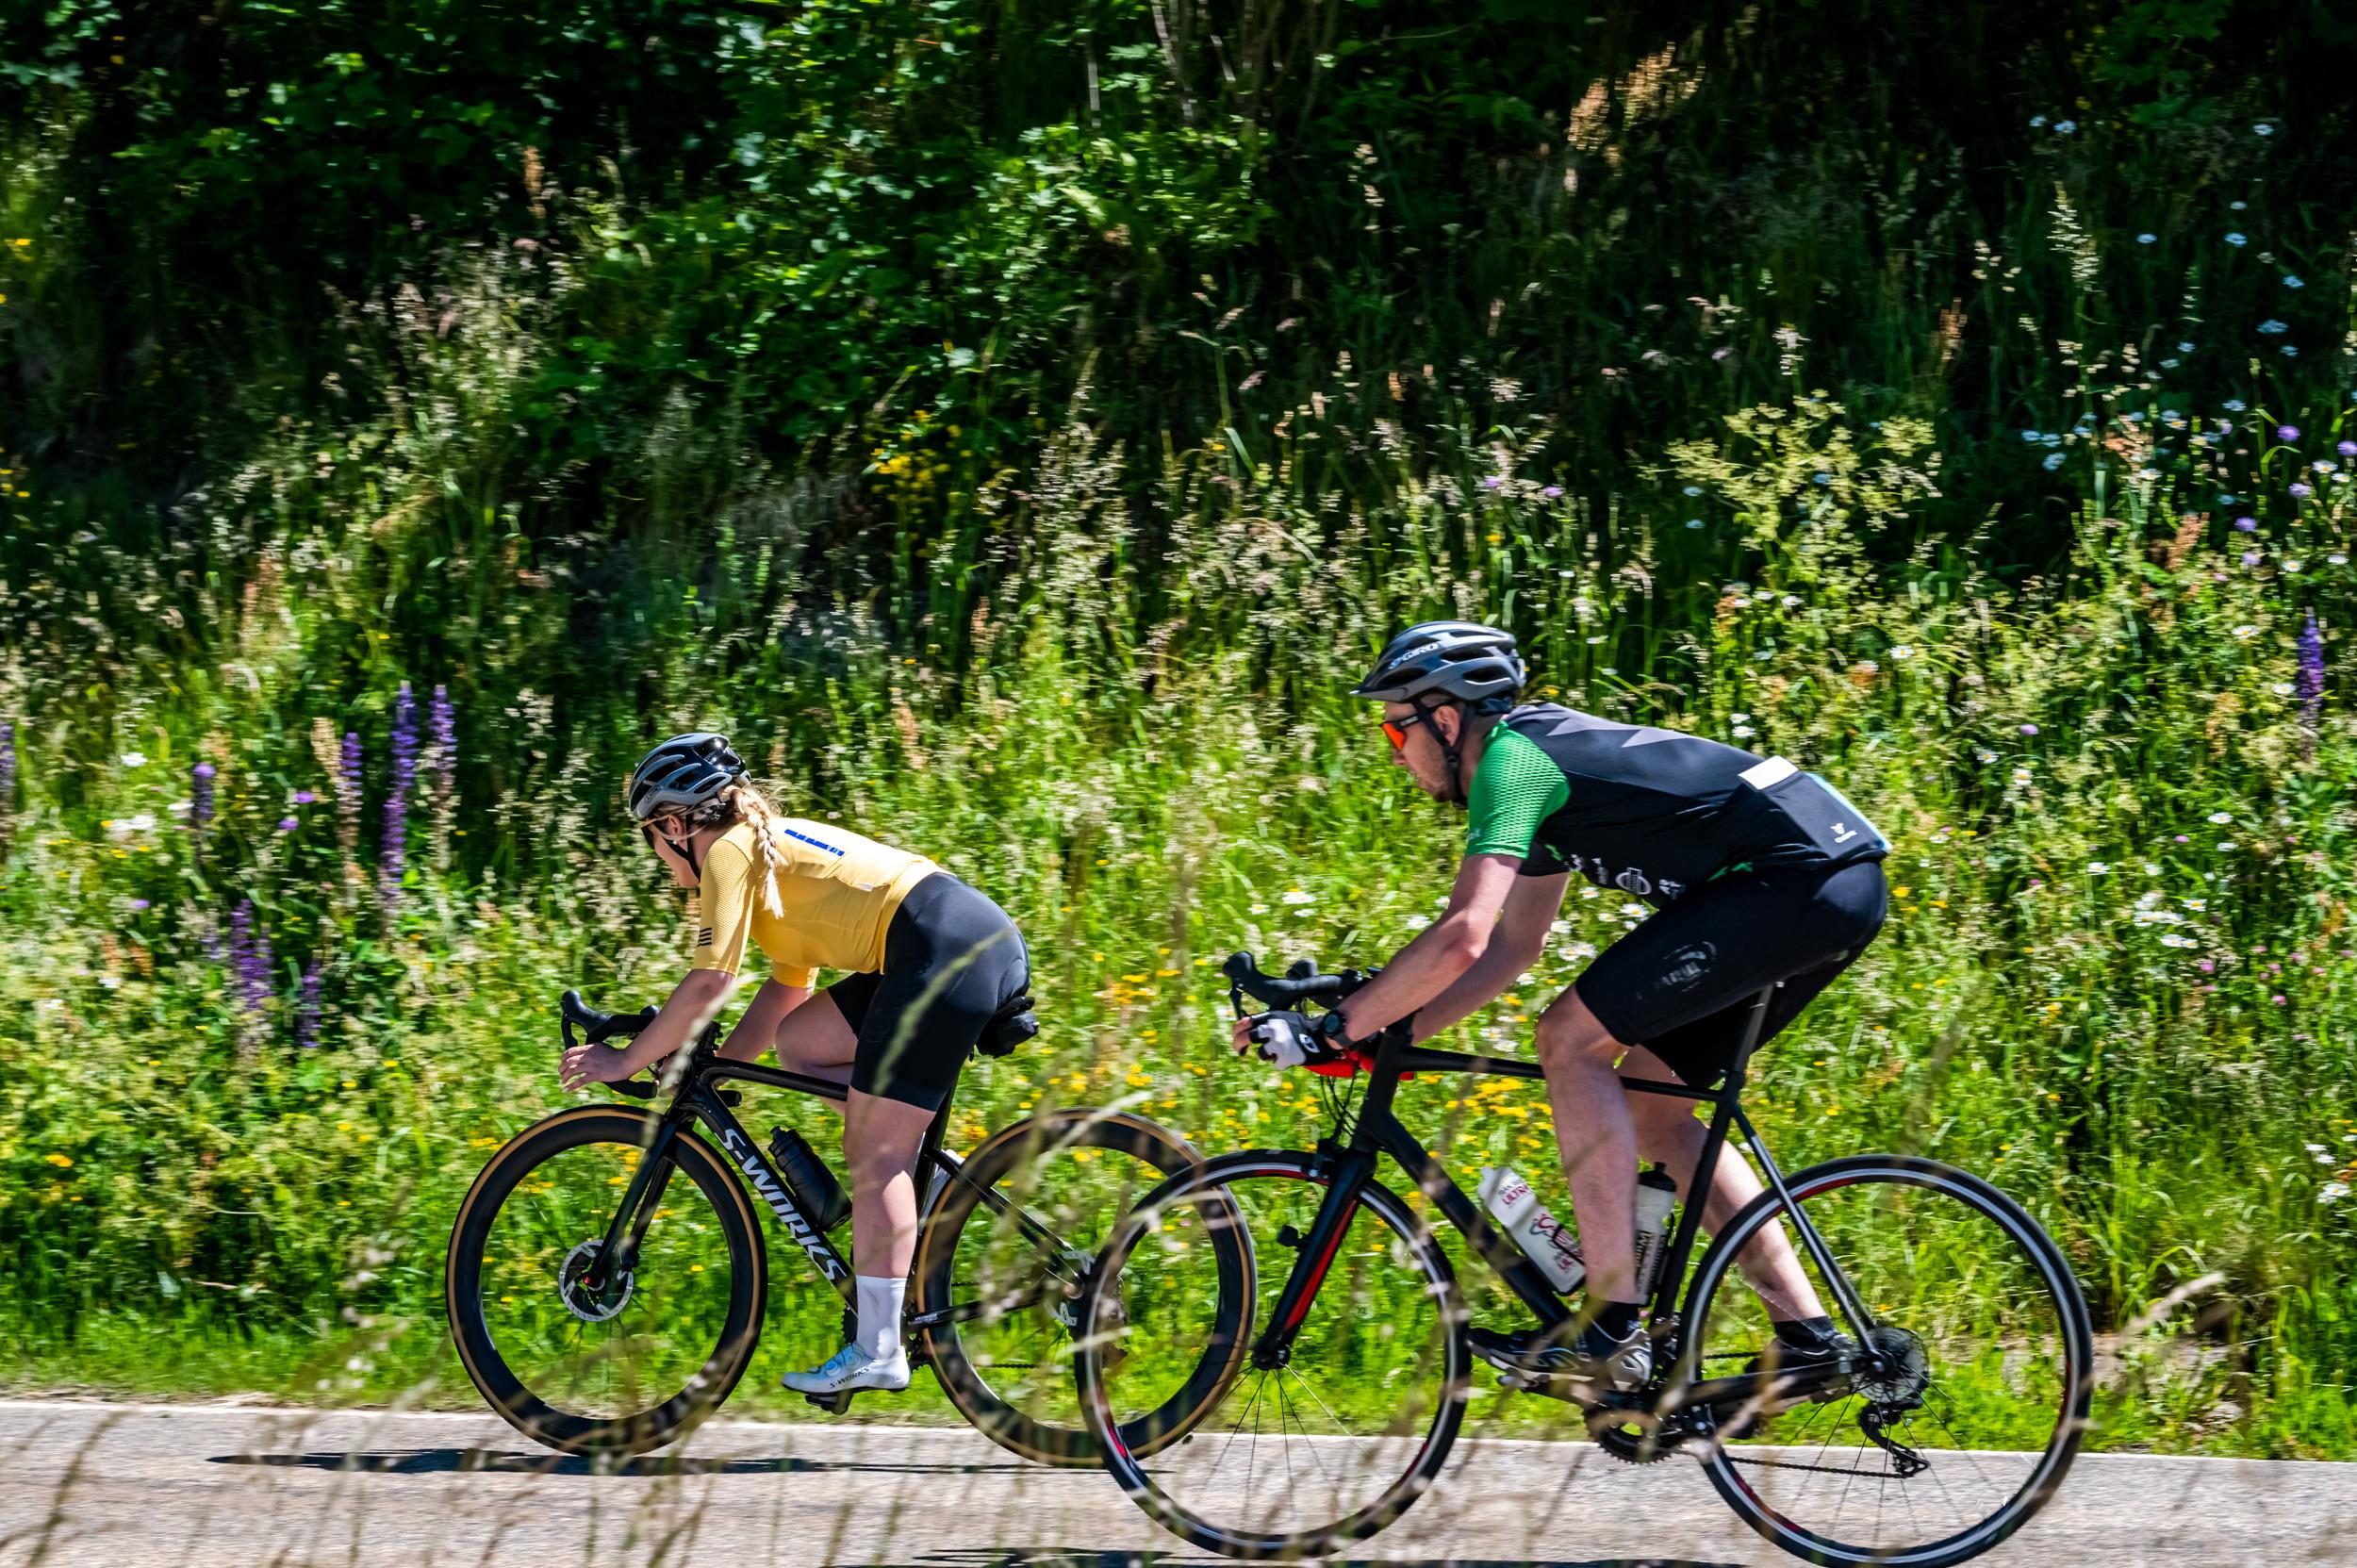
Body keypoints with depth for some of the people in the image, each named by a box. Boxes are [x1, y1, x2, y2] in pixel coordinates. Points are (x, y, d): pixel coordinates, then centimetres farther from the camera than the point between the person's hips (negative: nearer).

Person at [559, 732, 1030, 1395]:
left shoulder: (730, 852, 0)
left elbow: (708, 985, -6)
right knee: (800, 1041, 17)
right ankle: (920, 1175, 11)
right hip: (993, 942, 9)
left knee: (876, 1158, -7)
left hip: (947, 951, -9)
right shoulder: (774, 849, 28)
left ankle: (879, 1351, -9)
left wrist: (626, 1060, 3)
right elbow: (785, 991, 30)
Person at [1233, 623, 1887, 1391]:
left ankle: (1614, 1332, -13)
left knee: (1572, 1037, -9)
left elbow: (1461, 937, -20)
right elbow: (1511, 947, 28)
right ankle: (1808, 1334, 13)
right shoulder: (1542, 758, 22)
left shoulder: (1510, 759, -9)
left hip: (1799, 879, -10)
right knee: (1648, 1100, 15)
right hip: (1841, 885, 10)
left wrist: (1337, 1025, -11)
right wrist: (1385, 1032, 20)